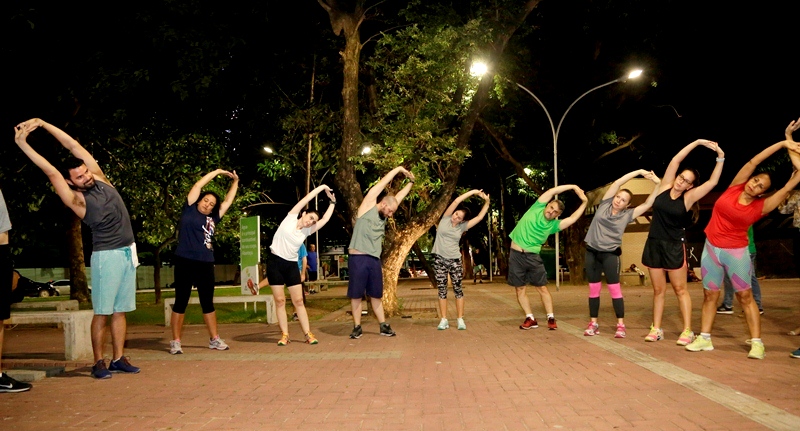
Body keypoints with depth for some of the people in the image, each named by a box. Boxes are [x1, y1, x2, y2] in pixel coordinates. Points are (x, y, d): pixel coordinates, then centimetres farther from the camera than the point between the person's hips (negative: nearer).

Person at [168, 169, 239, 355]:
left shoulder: (213, 218, 14)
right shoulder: (189, 210, 4)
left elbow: (228, 201, 23)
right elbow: (198, 186, 1)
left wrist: (235, 182, 22)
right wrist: (217, 172, 5)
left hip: (206, 265, 5)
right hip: (185, 262, -5)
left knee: (208, 303, 11)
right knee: (181, 303, 1)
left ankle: (214, 339, 18)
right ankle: (175, 342, 7)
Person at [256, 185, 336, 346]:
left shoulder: (307, 231, 7)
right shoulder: (290, 218, -2)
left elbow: (325, 219, 6)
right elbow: (306, 199, -3)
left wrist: (332, 202, 11)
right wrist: (321, 187, 2)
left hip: (291, 265, 3)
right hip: (275, 262, -3)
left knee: (298, 301, 1)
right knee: (280, 301, 0)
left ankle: (308, 334, 3)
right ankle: (284, 335, 5)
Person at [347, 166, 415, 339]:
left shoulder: (383, 216, 14)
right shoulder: (368, 206, -3)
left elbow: (399, 196, 23)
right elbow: (381, 184, -4)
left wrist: (411, 182, 22)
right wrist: (398, 169, 1)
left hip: (375, 260, 6)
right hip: (359, 258, -6)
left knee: (376, 295, 12)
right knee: (356, 295, 1)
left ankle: (384, 326, 16)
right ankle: (357, 327, 9)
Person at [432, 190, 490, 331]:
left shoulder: (462, 227, 4)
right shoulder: (445, 219, 0)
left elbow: (479, 217, 2)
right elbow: (456, 201, -8)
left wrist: (487, 203, -4)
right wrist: (472, 192, -8)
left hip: (455, 260, 1)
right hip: (439, 259, -1)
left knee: (457, 289, 0)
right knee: (442, 290, 2)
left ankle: (460, 319, 5)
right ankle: (444, 320, 7)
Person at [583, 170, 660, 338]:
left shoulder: (627, 215, 1)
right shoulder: (604, 204, 3)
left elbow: (648, 204, -3)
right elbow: (618, 183, -3)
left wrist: (657, 184, -10)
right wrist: (639, 172, -6)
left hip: (610, 254, -2)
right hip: (592, 252, 2)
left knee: (614, 288, -4)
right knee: (594, 289, 7)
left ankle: (620, 325, 0)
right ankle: (593, 323, 13)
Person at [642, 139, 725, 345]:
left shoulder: (688, 198, -5)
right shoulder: (665, 187, 1)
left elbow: (713, 182, -11)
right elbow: (675, 160, -4)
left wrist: (720, 157, -15)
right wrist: (697, 142, -5)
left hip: (675, 247, -2)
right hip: (654, 244, 3)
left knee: (680, 289, 2)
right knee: (658, 290, 9)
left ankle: (687, 330, 5)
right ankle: (656, 329, 13)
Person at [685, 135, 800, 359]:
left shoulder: (760, 207, -6)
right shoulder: (734, 187, -1)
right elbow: (753, 161, -4)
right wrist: (782, 144, -6)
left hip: (736, 252, -3)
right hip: (711, 249, 3)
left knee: (745, 296, 1)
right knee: (709, 295, 7)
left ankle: (757, 343, 4)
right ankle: (704, 338, 14)